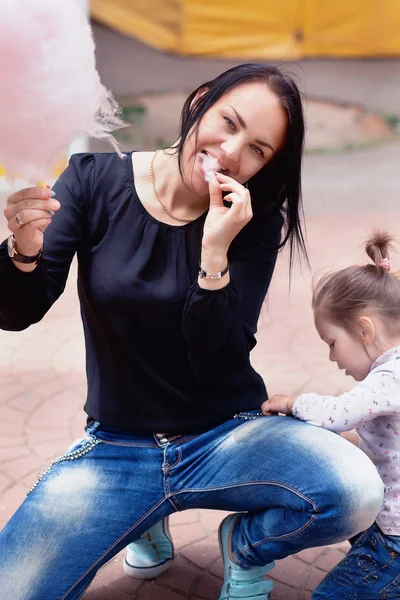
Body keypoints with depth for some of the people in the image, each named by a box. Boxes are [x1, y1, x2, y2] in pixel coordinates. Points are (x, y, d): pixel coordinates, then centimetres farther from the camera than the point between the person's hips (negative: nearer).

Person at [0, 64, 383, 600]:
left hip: (225, 436, 0)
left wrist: (215, 254, -27)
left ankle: (245, 547, 8)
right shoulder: (95, 181, -7)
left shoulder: (253, 223, -8)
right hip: (114, 448, 1)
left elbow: (219, 368, -15)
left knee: (356, 494, -28)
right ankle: (148, 517, 14)